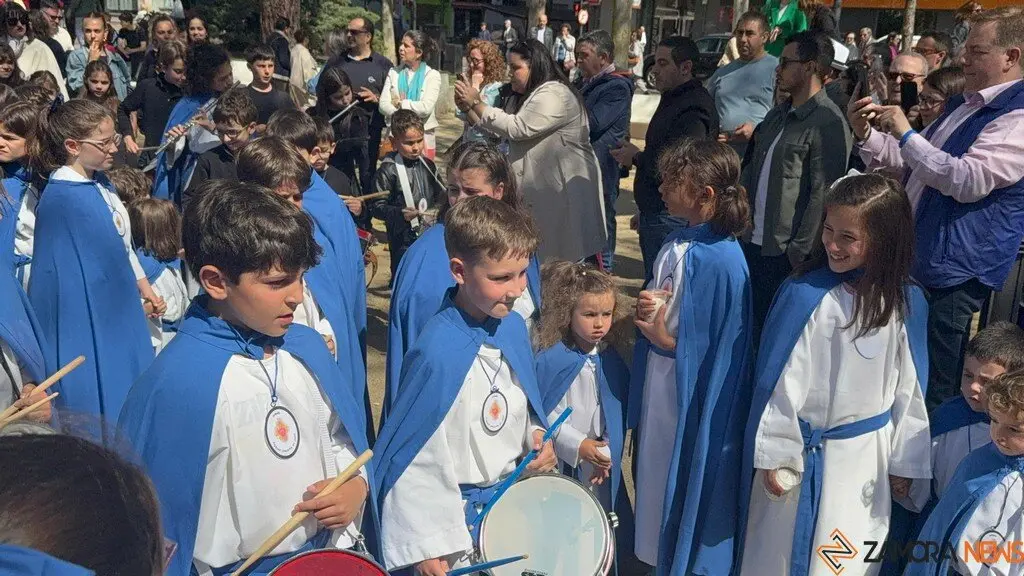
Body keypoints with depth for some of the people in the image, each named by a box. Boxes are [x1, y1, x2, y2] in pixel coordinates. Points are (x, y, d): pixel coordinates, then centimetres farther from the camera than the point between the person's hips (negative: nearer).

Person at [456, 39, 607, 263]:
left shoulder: (554, 95, -17)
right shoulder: (525, 95, 16)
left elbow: (516, 128, -24)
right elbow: (499, 132, 17)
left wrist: (477, 104, -17)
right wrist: (467, 109, 6)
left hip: (564, 192, -10)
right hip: (539, 189, 10)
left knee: (562, 258, -3)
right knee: (537, 256, 10)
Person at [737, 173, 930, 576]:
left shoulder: (906, 303, -7)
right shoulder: (805, 296, -17)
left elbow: (909, 386, 2)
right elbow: (782, 383, -12)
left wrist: (904, 461, 7)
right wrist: (774, 457, -7)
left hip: (869, 455, 3)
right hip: (805, 453, -2)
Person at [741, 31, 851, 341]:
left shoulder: (829, 124, -13)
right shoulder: (777, 114, 12)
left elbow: (822, 195, -17)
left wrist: (800, 253, -18)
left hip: (786, 253, -7)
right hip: (752, 242, 7)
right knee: (750, 324, 16)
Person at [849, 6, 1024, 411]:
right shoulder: (963, 104, 17)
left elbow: (969, 181, -26)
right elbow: (910, 165, 22)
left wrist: (906, 134, -22)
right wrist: (866, 134, 5)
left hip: (953, 273, -9)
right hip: (914, 259, 10)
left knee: (932, 392, 0)